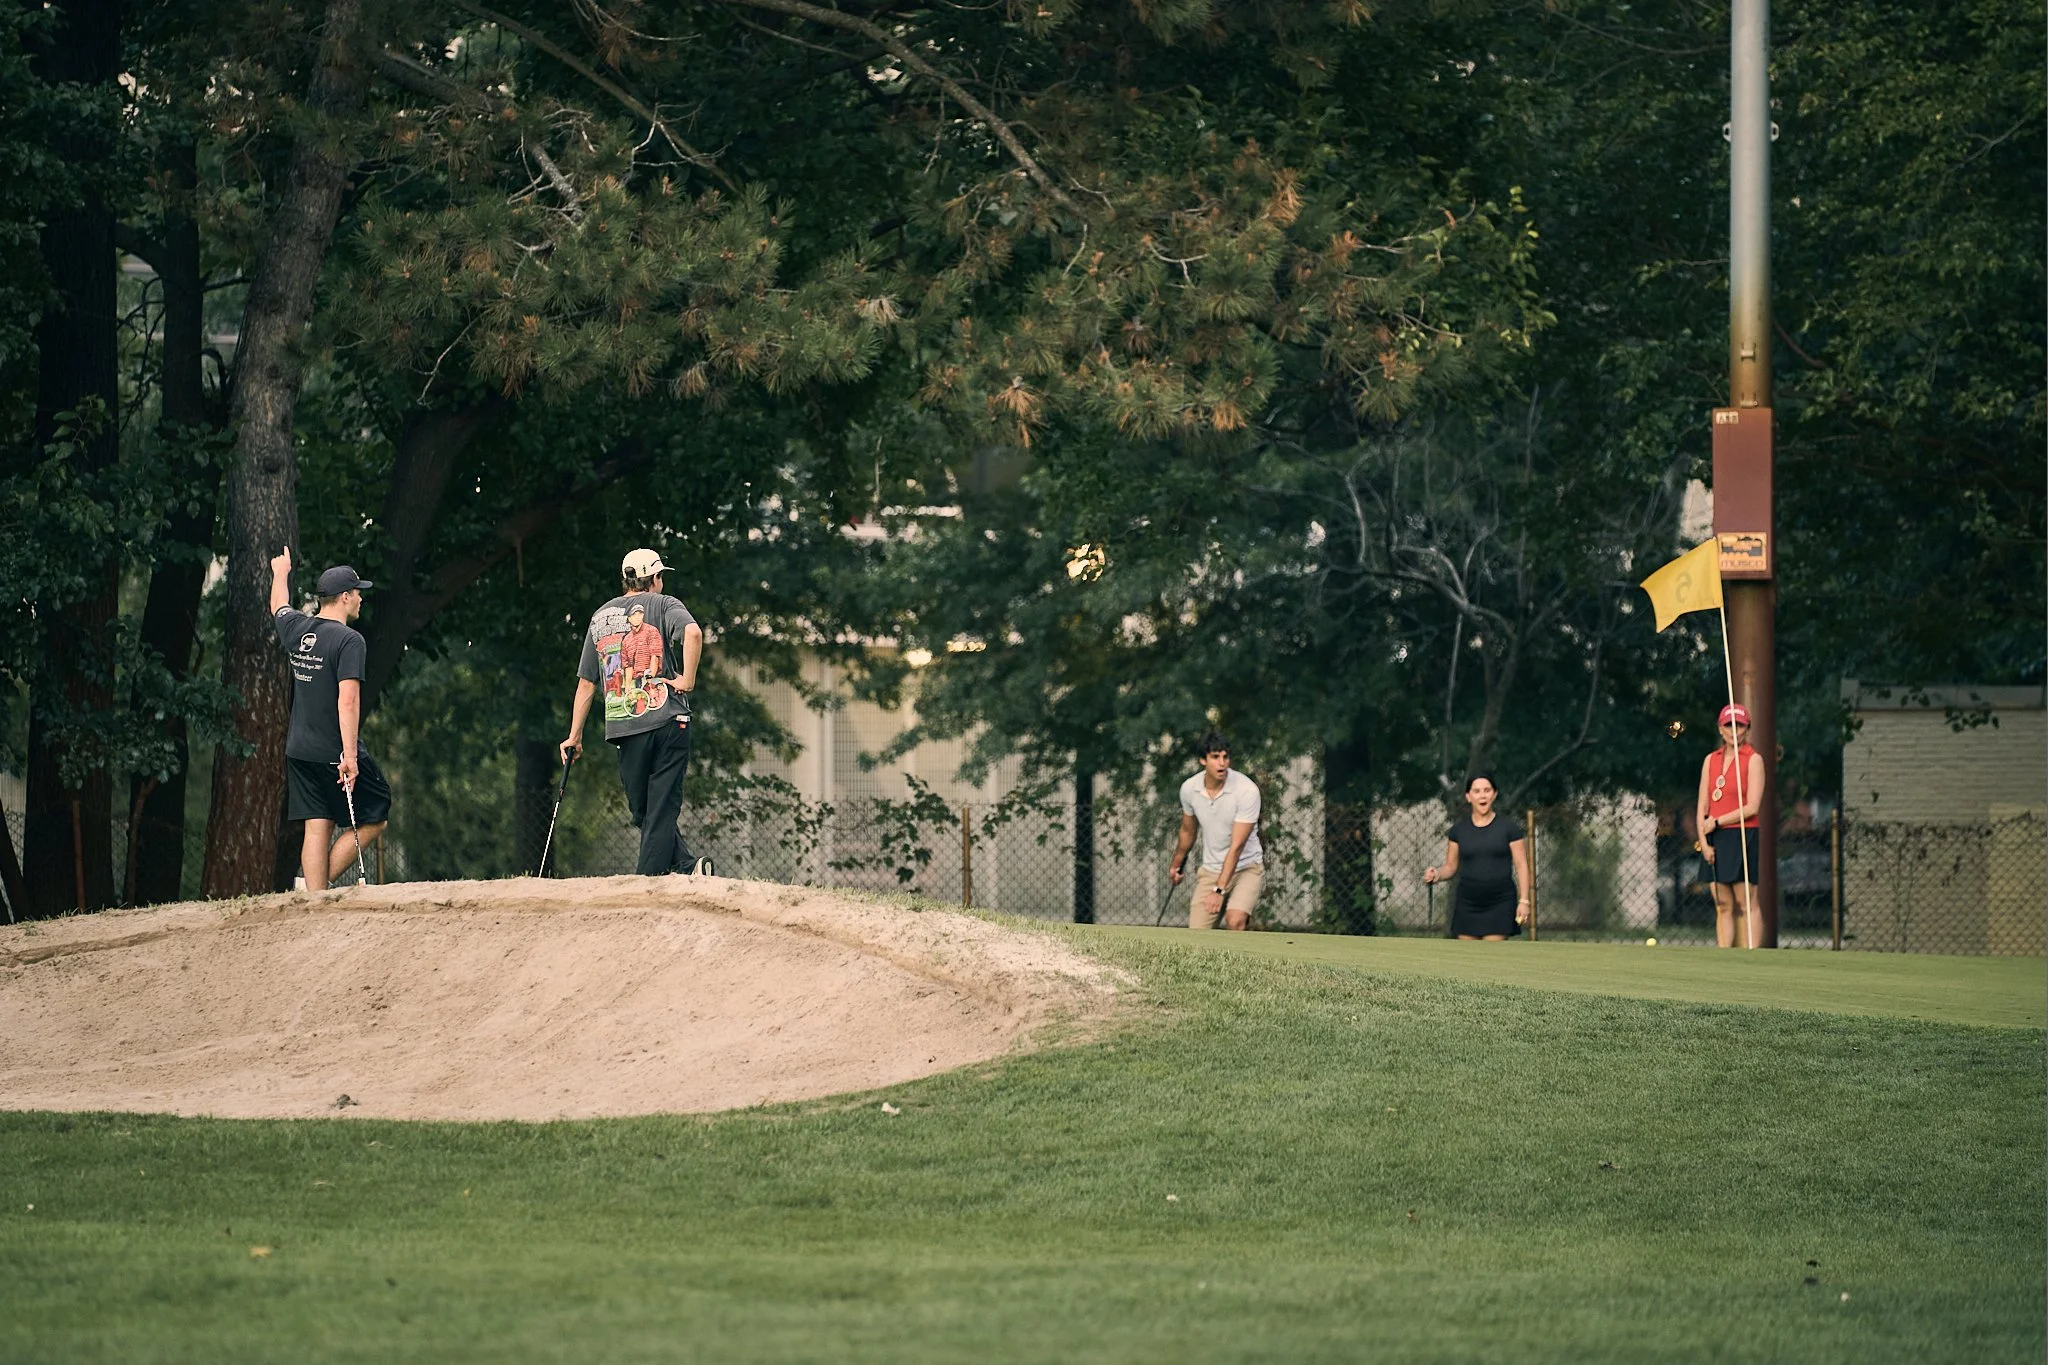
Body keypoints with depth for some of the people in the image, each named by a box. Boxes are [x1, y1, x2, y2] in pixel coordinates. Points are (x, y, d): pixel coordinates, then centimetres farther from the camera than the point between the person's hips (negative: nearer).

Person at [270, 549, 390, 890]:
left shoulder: (296, 629, 7)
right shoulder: (348, 640, -14)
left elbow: (279, 607, 32)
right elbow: (348, 701, -22)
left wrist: (280, 573, 53)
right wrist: (349, 756, -25)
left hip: (299, 752, 7)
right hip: (335, 753, -7)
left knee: (317, 829, 4)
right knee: (374, 819, 4)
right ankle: (321, 882, -4)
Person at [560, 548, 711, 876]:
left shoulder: (600, 617, 17)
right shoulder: (662, 605, 4)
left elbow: (586, 683, 18)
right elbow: (692, 632, -20)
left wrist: (574, 736, 21)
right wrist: (688, 681, -10)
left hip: (623, 725, 3)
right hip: (666, 719, -3)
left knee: (643, 811, 10)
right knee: (662, 808, -2)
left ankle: (688, 865, 0)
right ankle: (649, 879, -10)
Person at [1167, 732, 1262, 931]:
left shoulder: (1247, 790, -20)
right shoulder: (1189, 789, -5)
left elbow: (1237, 846, -23)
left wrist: (1219, 890, -28)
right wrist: (1177, 864, 32)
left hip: (1246, 868, -4)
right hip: (1210, 870, 4)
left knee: (1235, 921, -31)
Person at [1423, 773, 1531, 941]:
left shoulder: (1508, 827, 0)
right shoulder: (1459, 830, 7)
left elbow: (1521, 865, 0)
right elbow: (1451, 866, 12)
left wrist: (1524, 901, -8)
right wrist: (1437, 875, -11)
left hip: (1500, 904, -3)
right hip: (1467, 904, 3)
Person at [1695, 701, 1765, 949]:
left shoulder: (1754, 760, -2)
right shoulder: (1710, 760, 14)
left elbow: (1752, 807, -9)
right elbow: (1703, 805, 11)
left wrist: (1716, 822, -6)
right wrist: (1704, 841, -1)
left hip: (1741, 836, -5)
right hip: (1714, 839, 5)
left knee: (1747, 904, -9)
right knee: (1722, 906, 4)